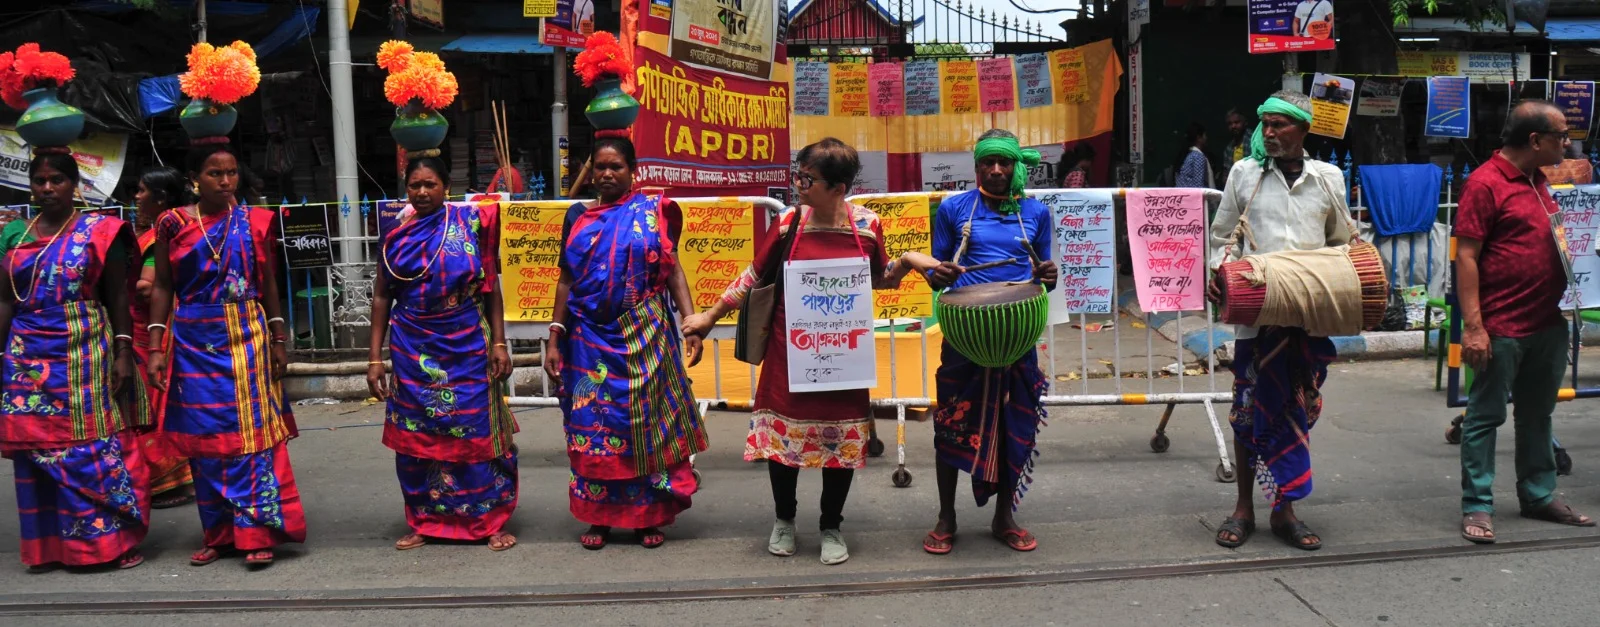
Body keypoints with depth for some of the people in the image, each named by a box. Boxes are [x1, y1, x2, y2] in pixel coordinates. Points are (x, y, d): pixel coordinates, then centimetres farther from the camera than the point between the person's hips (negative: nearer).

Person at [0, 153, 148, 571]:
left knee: (96, 446, -4)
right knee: (36, 448, 6)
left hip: (85, 356, -4)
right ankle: (47, 544, 16)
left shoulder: (99, 232, 0)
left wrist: (123, 353, -8)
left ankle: (115, 539, 3)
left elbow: (118, 297, -2)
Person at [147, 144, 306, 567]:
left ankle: (256, 532, 2)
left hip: (247, 340, -1)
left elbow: (269, 284, 7)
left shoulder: (255, 222, 2)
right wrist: (156, 348, 0)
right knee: (204, 437, 7)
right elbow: (162, 288, 5)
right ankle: (217, 535, 17)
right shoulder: (173, 224, 2)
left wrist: (278, 341, 5)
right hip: (194, 343, 1)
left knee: (251, 431, -2)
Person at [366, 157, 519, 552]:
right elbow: (381, 296, 7)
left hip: (467, 349, -2)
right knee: (417, 435, 8)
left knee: (476, 432, 1)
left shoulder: (471, 224, -2)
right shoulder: (397, 234, 3)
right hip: (413, 353, 2)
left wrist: (498, 343, -5)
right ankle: (425, 521, 21)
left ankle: (490, 520, 12)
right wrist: (375, 358, 3)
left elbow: (491, 287, 0)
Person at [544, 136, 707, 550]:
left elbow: (673, 271, -2)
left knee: (646, 421, 3)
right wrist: (554, 339, 3)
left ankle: (649, 515, 14)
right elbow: (566, 281, 8)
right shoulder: (578, 216, 7)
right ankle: (599, 516, 16)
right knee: (592, 423, 4)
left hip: (644, 339, -2)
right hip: (589, 338, 2)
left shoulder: (652, 212, 1)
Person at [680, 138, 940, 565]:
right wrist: (710, 316, 7)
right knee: (782, 432, 6)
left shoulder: (867, 224, -5)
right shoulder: (789, 222, -6)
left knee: (840, 437, 6)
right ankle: (784, 520, 29)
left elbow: (880, 280, 10)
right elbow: (753, 276, 4)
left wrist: (906, 262, -9)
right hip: (790, 350, 0)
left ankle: (831, 527, 26)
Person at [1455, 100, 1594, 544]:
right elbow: (1465, 256, -17)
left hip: (1548, 323, 9)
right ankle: (1476, 506, 7)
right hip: (1502, 328, -9)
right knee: (1486, 416, 0)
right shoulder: (1485, 183, -13)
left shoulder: (1538, 181, 13)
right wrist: (1473, 327, -21)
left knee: (1538, 413, 17)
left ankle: (1539, 496, 29)